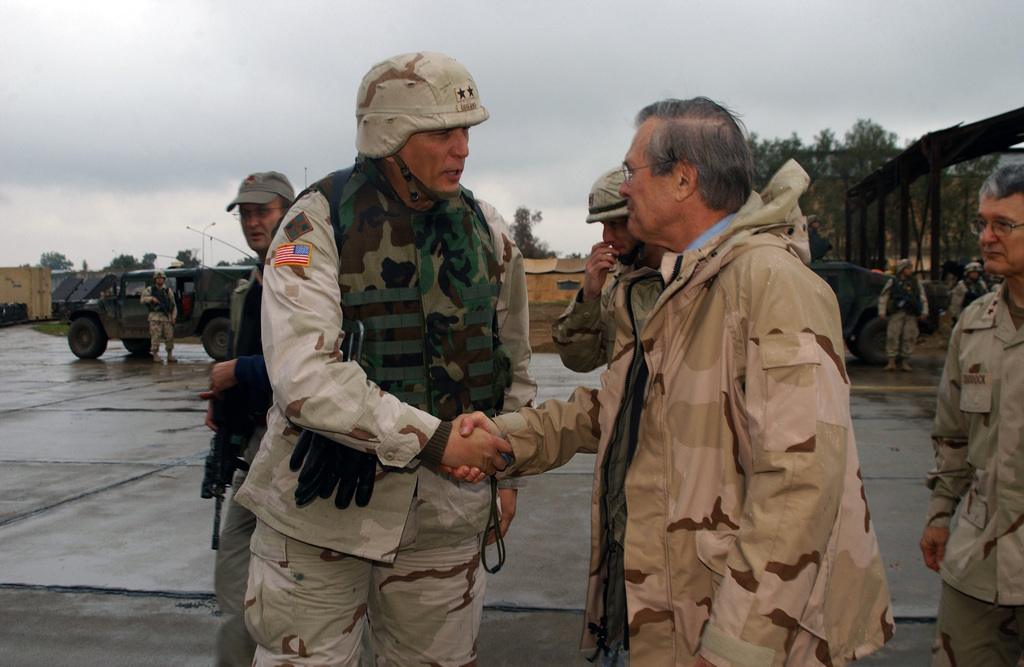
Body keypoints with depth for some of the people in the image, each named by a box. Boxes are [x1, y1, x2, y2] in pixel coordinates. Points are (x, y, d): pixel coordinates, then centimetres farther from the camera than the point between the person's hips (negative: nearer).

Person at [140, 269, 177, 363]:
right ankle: (155, 356, -3)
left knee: (169, 337, 1)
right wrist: (151, 299, -14)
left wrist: (173, 316, 3)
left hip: (166, 317, 2)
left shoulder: (168, 290, 13)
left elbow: (173, 305, 12)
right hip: (155, 316, -2)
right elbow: (142, 299, 3)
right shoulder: (150, 289, 11)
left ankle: (170, 356, 10)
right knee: (155, 337, -7)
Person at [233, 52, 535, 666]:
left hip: (444, 510, 4)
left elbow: (515, 367, 15)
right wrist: (431, 438, -26)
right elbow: (304, 375, -24)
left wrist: (505, 472, 15)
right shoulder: (318, 224, -11)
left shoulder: (489, 234, 4)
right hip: (323, 501, -3)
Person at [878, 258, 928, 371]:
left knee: (909, 337, -1)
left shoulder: (916, 282, 13)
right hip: (896, 314, -1)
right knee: (892, 336, -7)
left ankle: (905, 362, 9)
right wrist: (882, 311, 0)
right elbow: (883, 297, 9)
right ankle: (891, 362, -2)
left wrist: (924, 312, 4)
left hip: (911, 315, 1)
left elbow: (923, 298, 14)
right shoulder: (893, 281, 8)